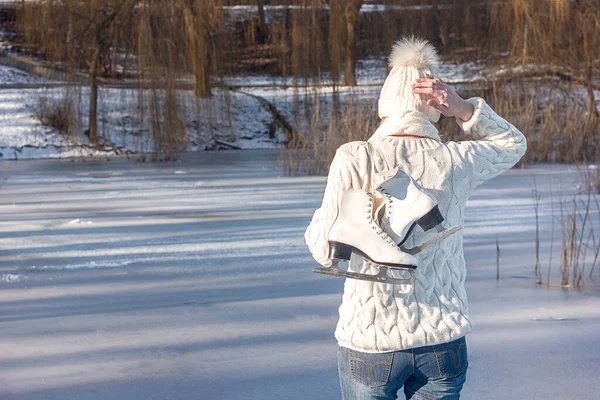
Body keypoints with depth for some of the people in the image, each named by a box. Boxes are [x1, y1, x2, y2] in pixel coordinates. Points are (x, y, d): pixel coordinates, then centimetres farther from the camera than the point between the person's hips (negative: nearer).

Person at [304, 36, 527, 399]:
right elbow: (513, 145, 15)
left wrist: (321, 219, 10)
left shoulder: (354, 159, -13)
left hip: (371, 342, -2)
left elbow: (326, 250, -10)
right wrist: (462, 108, 1)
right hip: (444, 341, 2)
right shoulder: (456, 161, -6)